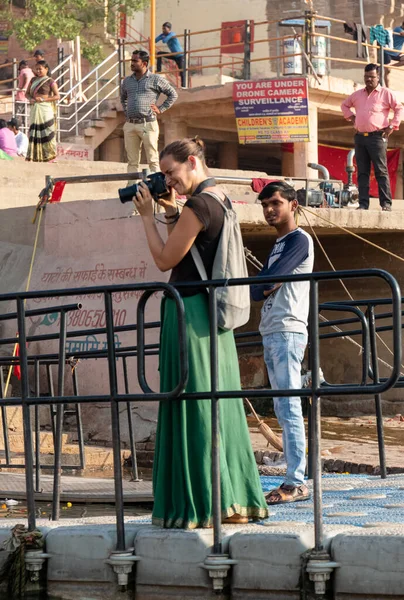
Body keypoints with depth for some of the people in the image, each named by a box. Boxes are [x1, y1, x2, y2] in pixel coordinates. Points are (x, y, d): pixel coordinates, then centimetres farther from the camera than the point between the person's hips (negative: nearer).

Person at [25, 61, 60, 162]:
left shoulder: (50, 81, -1)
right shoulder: (33, 80, 14)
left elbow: (57, 96, -5)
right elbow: (27, 93, 18)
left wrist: (43, 99, -14)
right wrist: (30, 99, -4)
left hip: (45, 109, -5)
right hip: (34, 109, 5)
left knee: (46, 132, -7)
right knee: (34, 133, 3)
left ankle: (50, 155, -4)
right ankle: (35, 156, 6)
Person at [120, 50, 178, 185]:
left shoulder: (155, 79, 1)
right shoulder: (127, 81, 16)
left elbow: (173, 94, 7)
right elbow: (123, 97, 35)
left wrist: (160, 109, 0)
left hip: (148, 125, -5)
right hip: (130, 125, 5)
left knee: (153, 160, -4)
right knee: (132, 161, 5)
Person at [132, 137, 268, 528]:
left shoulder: (198, 206, -16)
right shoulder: (219, 200, 13)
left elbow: (165, 260, -11)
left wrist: (147, 216, -3)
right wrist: (169, 211, 13)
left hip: (188, 312, -9)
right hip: (212, 315, 9)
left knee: (192, 407, -4)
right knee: (218, 406, 12)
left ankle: (202, 506, -2)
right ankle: (234, 500, 16)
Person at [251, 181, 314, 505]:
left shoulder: (299, 240, -6)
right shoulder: (278, 245, 23)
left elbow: (267, 281, -15)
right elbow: (259, 289, 14)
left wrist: (256, 287, 3)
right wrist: (265, 288, -6)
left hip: (288, 331, -10)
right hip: (271, 333, 10)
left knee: (289, 407, -13)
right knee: (283, 409, 7)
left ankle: (297, 482, -16)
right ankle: (293, 479, 7)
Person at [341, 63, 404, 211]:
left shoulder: (386, 93, 1)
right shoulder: (357, 94, 16)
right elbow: (345, 105, 32)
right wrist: (350, 116, 16)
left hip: (377, 137, -5)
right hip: (360, 137, 5)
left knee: (381, 171, -7)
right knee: (362, 172, 3)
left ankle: (386, 203, -8)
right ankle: (363, 204, 4)